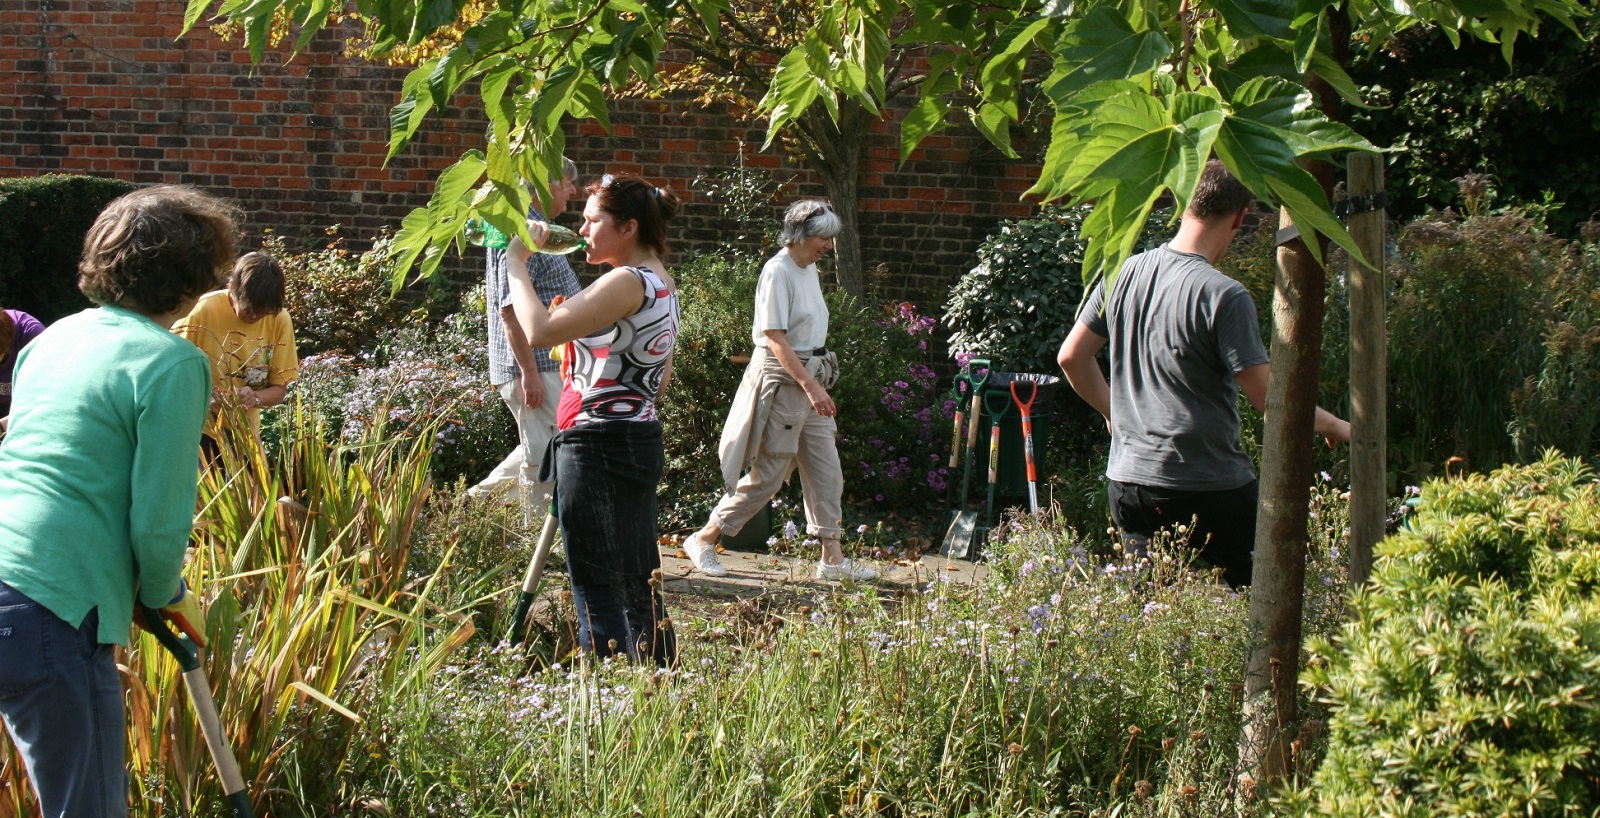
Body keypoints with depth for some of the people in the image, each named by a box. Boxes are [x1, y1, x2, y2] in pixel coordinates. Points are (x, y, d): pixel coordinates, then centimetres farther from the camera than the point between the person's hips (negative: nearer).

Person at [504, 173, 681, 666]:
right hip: (642, 444, 10)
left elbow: (539, 331, -23)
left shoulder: (627, 282, -16)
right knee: (640, 588, 13)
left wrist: (517, 263, -11)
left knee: (598, 593, -7)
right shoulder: (663, 286, 15)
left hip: (597, 446, -10)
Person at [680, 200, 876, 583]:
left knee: (826, 472, 6)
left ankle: (832, 558, 11)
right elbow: (774, 337, -21)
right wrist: (810, 385, -26)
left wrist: (817, 383, 16)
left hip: (810, 378, 9)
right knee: (767, 475, -4)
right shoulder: (778, 272, -15)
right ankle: (704, 539, 9)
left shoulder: (809, 269, 12)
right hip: (781, 379, -9)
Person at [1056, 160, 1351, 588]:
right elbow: (1269, 399, -15)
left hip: (1126, 482, 6)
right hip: (1209, 489, -6)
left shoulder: (1123, 273, 3)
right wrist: (1335, 426, 2)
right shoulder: (1224, 296, -16)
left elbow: (1071, 358, 12)